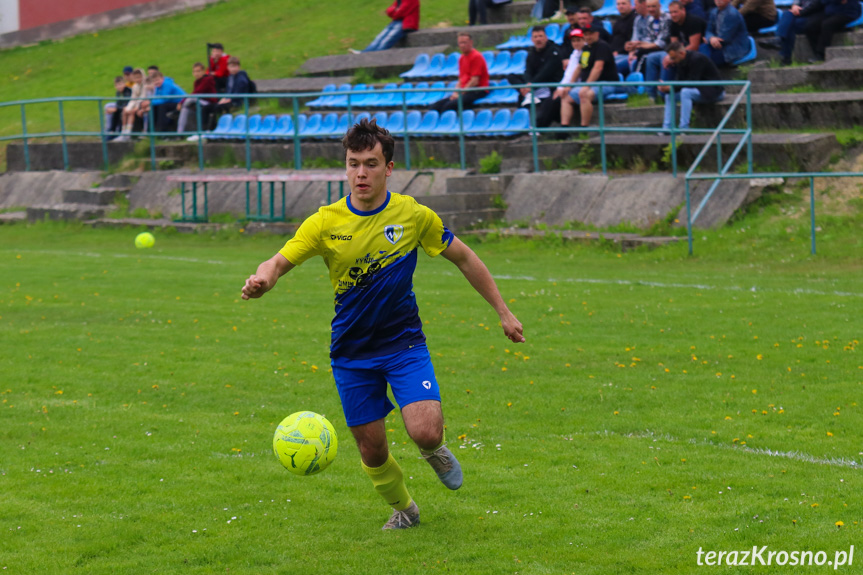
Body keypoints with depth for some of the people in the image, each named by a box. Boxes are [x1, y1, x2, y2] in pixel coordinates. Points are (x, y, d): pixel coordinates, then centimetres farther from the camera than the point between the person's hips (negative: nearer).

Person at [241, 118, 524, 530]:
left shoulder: (414, 215, -8)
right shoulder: (325, 222, -8)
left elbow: (464, 259, 4)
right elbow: (280, 262, -15)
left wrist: (504, 313, 7)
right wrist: (261, 279, -40)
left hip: (404, 343, -1)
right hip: (351, 352, 1)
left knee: (425, 431, -21)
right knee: (371, 448, 5)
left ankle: (434, 450, 17)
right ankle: (403, 509, 35)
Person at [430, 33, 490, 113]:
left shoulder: (476, 57, -9)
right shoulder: (462, 58, 17)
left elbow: (475, 81, -15)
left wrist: (460, 94, -13)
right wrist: (455, 93, 2)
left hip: (477, 91, -9)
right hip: (463, 91, 9)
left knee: (449, 106, -31)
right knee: (436, 105, -10)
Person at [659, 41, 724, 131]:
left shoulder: (697, 59, -24)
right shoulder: (680, 62, 3)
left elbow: (693, 82, -28)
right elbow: (678, 80, 2)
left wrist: (671, 87, -30)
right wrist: (666, 88, -20)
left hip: (712, 90, -9)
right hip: (699, 89, 9)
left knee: (685, 92, -33)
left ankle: (684, 129, -32)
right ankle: (666, 129, -3)